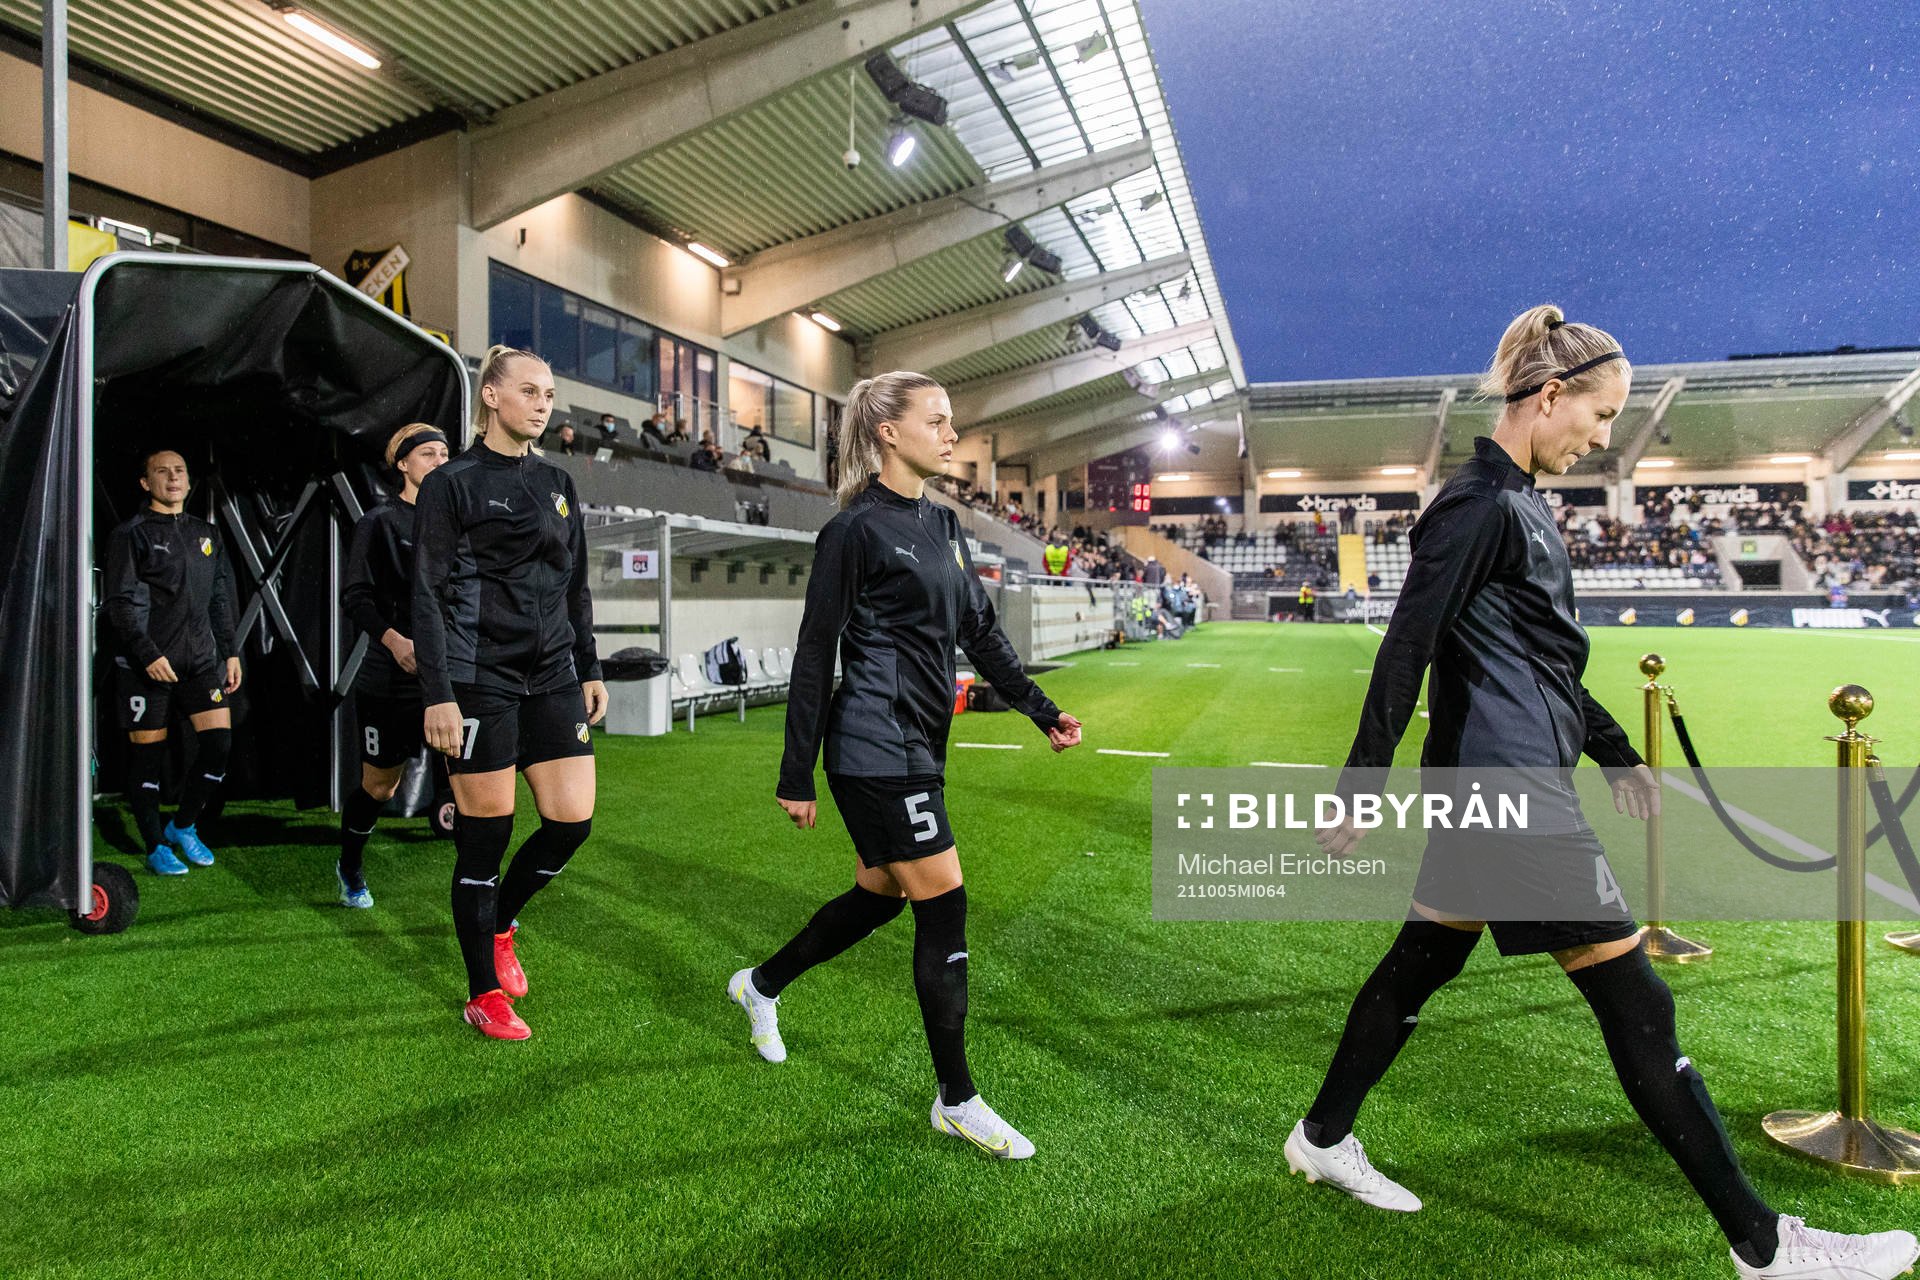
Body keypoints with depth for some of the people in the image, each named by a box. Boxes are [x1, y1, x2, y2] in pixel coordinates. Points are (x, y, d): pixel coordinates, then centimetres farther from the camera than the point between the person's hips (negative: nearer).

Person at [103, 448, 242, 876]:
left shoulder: (207, 534, 16)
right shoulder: (131, 535, -1)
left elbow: (221, 599, 19)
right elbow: (121, 603, -7)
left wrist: (230, 652, 13)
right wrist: (148, 654, -16)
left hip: (201, 659, 5)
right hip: (147, 664, -4)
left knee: (219, 742, -5)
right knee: (147, 755, 1)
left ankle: (183, 827, 16)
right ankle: (156, 848, 13)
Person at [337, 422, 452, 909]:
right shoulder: (379, 522, -1)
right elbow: (355, 596, -7)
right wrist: (393, 639, -23)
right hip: (389, 681, -3)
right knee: (379, 786, 11)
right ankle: (350, 869, 38)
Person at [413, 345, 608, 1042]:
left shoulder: (558, 484, 14)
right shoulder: (451, 483, -3)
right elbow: (428, 594, -7)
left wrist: (589, 669, 15)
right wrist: (437, 694, -14)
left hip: (552, 677, 6)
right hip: (480, 680, -5)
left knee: (572, 817, 0)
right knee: (486, 833, 0)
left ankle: (499, 924, 28)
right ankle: (485, 996, 15)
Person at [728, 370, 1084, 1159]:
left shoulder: (941, 526, 12)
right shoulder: (856, 530, -12)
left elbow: (981, 630, 16)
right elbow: (815, 654, -11)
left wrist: (1043, 712, 11)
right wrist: (795, 776, -10)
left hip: (918, 744, 9)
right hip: (876, 749, -9)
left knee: (879, 896, 18)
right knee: (944, 908, -4)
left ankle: (761, 986, 41)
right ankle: (956, 1100, 11)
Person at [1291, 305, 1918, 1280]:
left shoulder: (1516, 502, 15)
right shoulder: (1478, 505, -16)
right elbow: (1404, 653, -19)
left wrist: (1613, 750, 27)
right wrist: (1358, 794, -19)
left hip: (1490, 784, 10)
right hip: (1506, 785, -10)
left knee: (1423, 962, 17)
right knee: (1635, 1007, -2)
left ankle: (1321, 1139, 30)